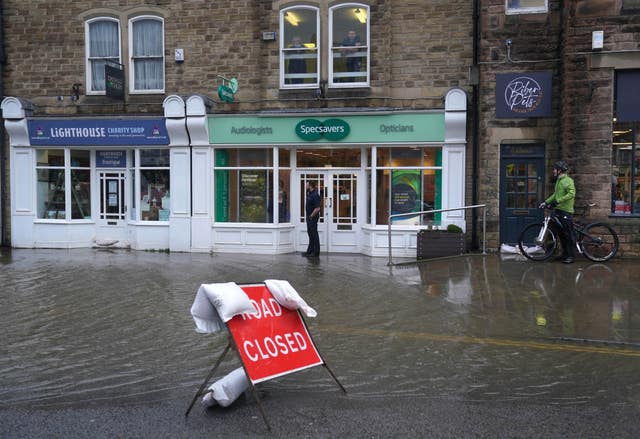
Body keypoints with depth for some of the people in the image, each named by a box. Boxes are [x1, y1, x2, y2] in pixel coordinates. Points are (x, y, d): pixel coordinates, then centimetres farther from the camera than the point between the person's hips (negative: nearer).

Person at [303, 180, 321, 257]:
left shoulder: (315, 195, -19)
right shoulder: (308, 194, 10)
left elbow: (317, 208, -25)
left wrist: (311, 216, -17)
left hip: (313, 217, -10)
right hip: (309, 217, 10)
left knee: (314, 234, -4)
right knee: (310, 233, 15)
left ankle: (316, 252, 3)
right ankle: (310, 251, 23)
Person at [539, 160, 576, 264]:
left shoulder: (568, 180, -13)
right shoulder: (559, 180, 16)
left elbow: (571, 194, -25)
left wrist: (557, 201, -28)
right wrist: (546, 202, 15)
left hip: (566, 211, -9)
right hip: (558, 210, 9)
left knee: (569, 234, -4)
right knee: (561, 233, 14)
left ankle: (571, 255, 1)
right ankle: (565, 253, 23)